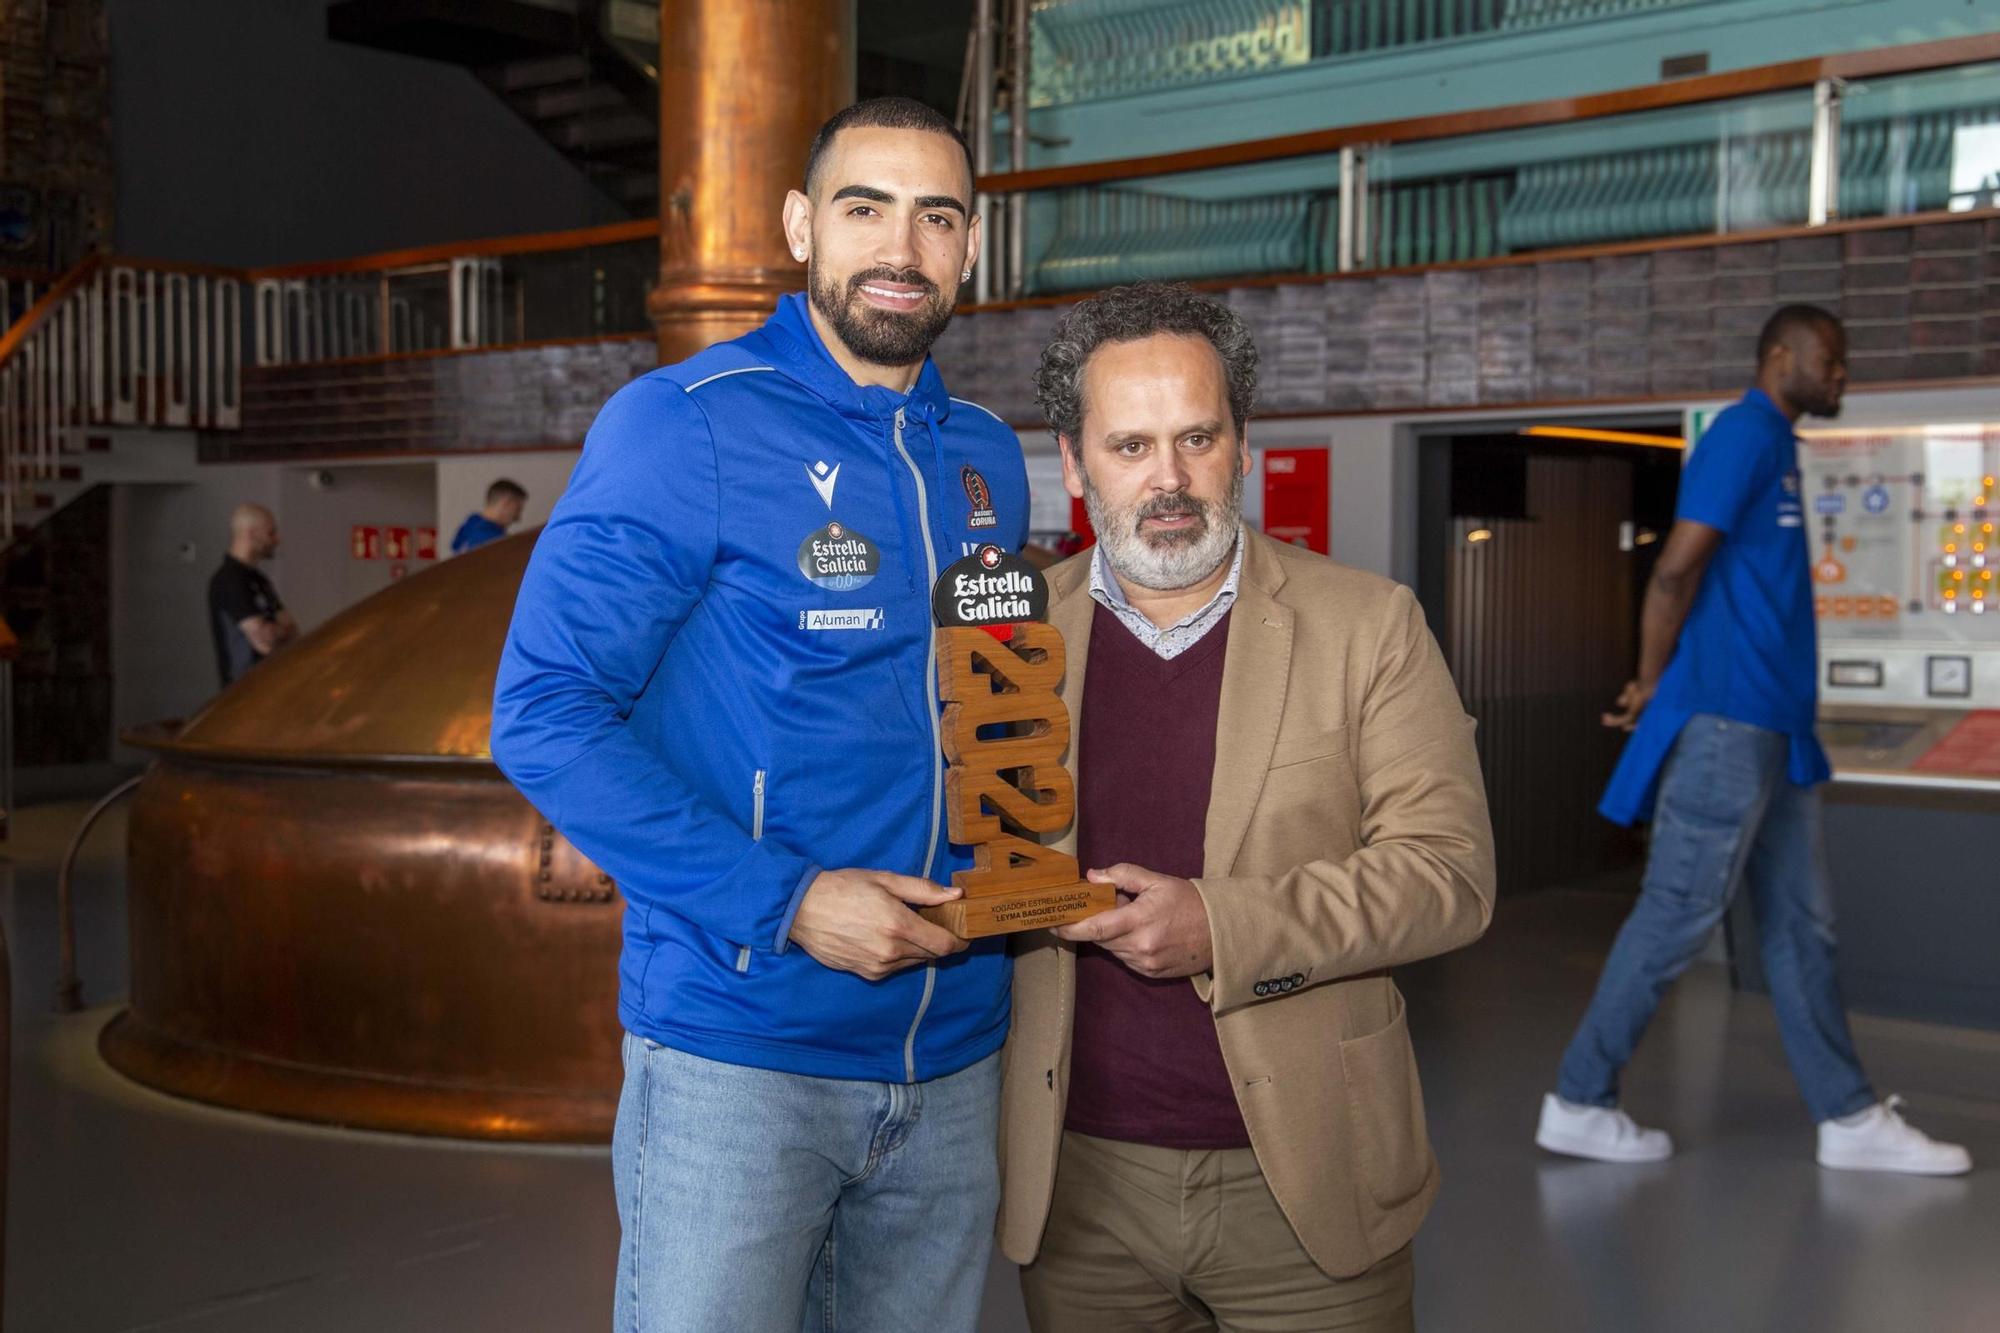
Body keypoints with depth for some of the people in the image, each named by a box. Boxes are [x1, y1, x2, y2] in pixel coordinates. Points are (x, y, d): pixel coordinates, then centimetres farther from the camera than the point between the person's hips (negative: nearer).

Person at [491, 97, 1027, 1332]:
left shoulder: (988, 457, 10)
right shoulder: (683, 426, -9)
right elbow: (543, 713, -13)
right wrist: (782, 903, -19)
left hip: (955, 1055, 6)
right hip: (739, 1053, -5)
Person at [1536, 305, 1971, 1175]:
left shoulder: (1773, 446, 20)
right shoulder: (1744, 434, -10)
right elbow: (1678, 566, -18)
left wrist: (1662, 687, 13)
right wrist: (1654, 684, -8)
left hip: (1772, 727, 10)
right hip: (1727, 721, -10)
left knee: (1800, 926, 11)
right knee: (1677, 918, -4)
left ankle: (1850, 1120, 16)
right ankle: (1579, 1103, 5)